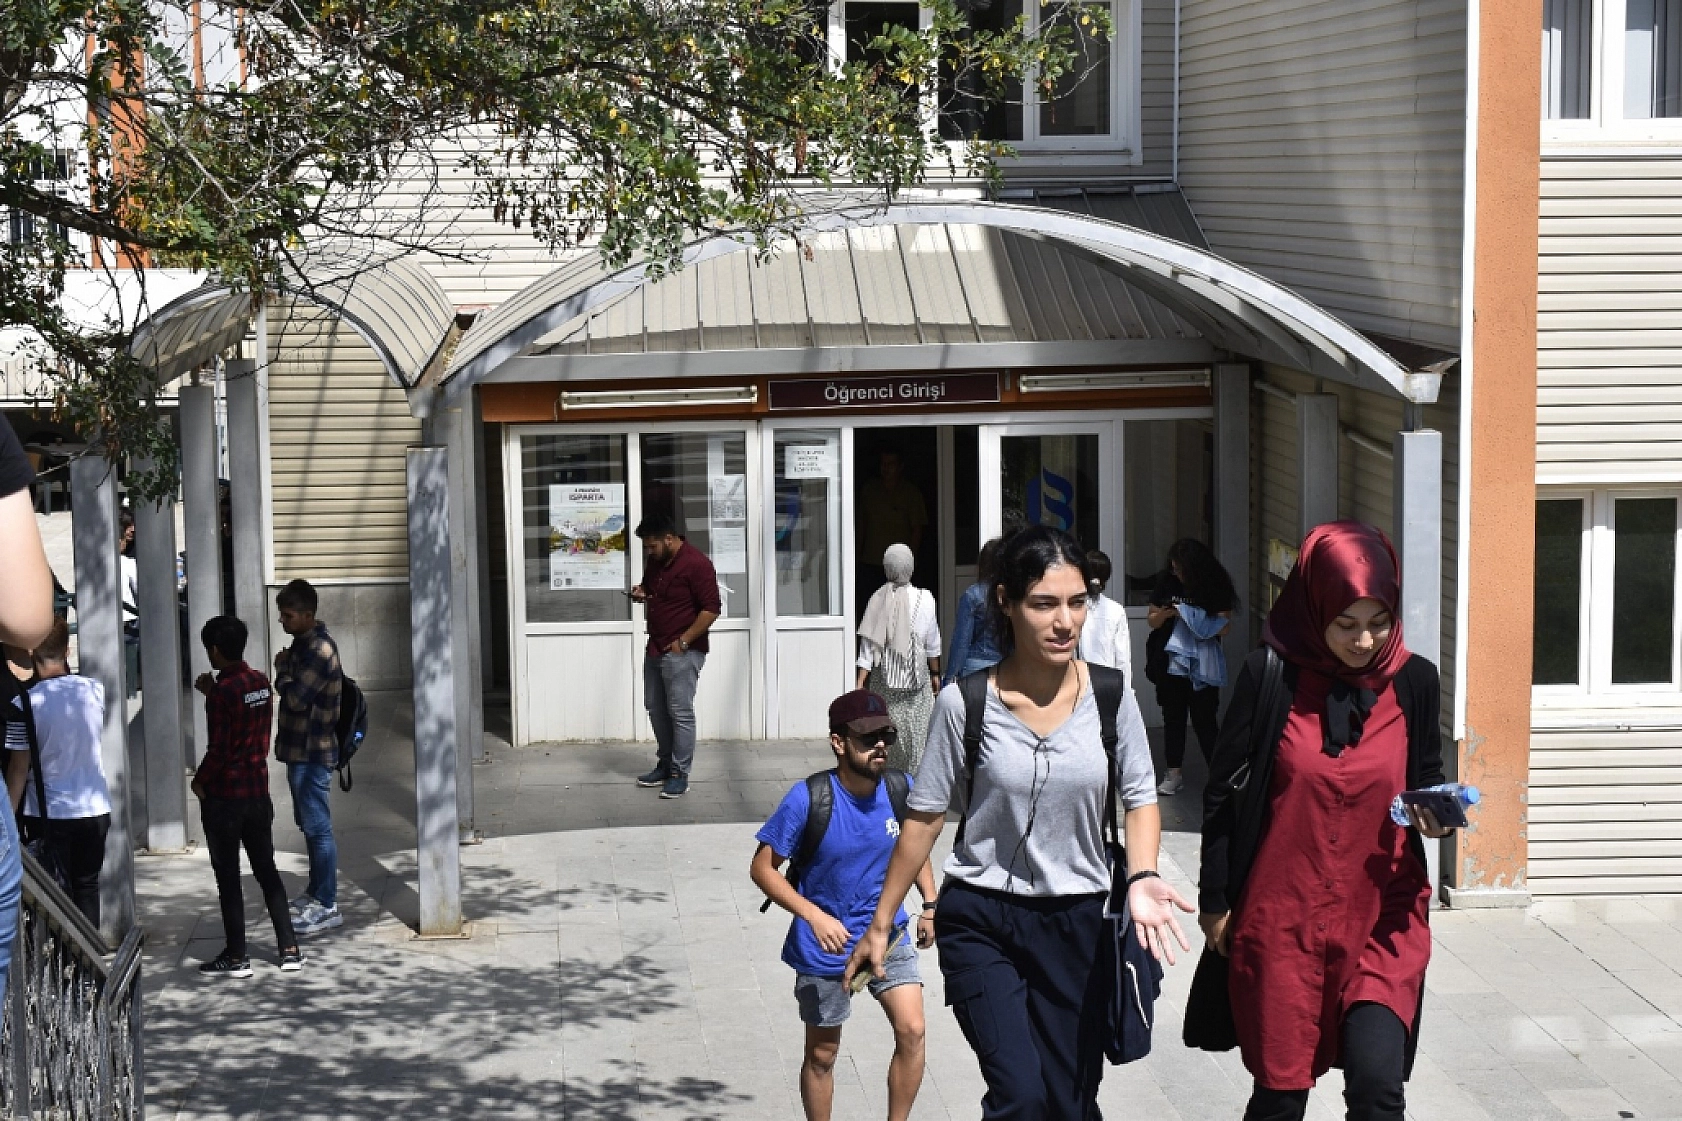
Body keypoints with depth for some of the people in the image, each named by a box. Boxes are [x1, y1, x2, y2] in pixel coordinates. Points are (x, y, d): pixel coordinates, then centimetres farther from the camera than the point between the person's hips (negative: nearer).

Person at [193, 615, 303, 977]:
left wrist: (199, 782, -5)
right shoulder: (261, 682, 4)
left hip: (223, 797, -7)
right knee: (267, 871, 13)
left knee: (228, 878, 3)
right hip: (258, 792, 7)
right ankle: (289, 949, 13)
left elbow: (218, 749, -20)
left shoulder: (222, 691, -18)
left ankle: (236, 957, 8)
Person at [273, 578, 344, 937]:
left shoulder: (319, 649, -20)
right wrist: (285, 670, 3)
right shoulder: (305, 643, 11)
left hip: (312, 752, -10)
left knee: (318, 828, -6)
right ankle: (317, 891, 32)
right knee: (309, 824, 20)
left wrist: (281, 669, -11)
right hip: (301, 749, 10)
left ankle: (327, 907, -3)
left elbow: (294, 697, -24)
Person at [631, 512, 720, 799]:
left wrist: (683, 641, -18)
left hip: (682, 651, -9)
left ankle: (680, 775, -2)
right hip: (655, 647, 9)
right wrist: (642, 593, 2)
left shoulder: (695, 563, -17)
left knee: (680, 713, -6)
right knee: (655, 709, 13)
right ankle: (665, 765, 25)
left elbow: (711, 609, -19)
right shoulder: (655, 562, 9)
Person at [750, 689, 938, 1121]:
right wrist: (815, 915, -23)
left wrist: (930, 904, 0)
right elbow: (763, 868, -13)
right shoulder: (808, 800, -20)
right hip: (825, 948, -2)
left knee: (911, 1030, -15)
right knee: (822, 1054, 11)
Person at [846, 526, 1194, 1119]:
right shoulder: (964, 703, -9)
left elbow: (1139, 798, 6)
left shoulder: (1109, 695, -4)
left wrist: (1140, 878, -14)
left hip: (1077, 921, 2)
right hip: (980, 921, -2)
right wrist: (880, 925, 4)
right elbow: (924, 819, 0)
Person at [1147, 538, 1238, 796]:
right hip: (1171, 662, 3)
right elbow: (1152, 620, 5)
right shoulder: (1166, 582, -1)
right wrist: (1164, 614, -18)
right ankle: (1174, 774, 16)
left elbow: (1223, 627, -12)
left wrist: (1187, 615, -21)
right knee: (1173, 717, 9)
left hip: (1203, 665, -3)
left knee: (1205, 719, -3)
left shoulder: (1217, 588, -8)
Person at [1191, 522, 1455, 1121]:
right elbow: (1224, 794, 0)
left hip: (1382, 917, 1)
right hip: (1282, 918, -1)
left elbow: (1426, 779, 13)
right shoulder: (1270, 677, -7)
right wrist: (1215, 903, 2)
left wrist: (1432, 814, -10)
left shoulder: (1414, 681, -1)